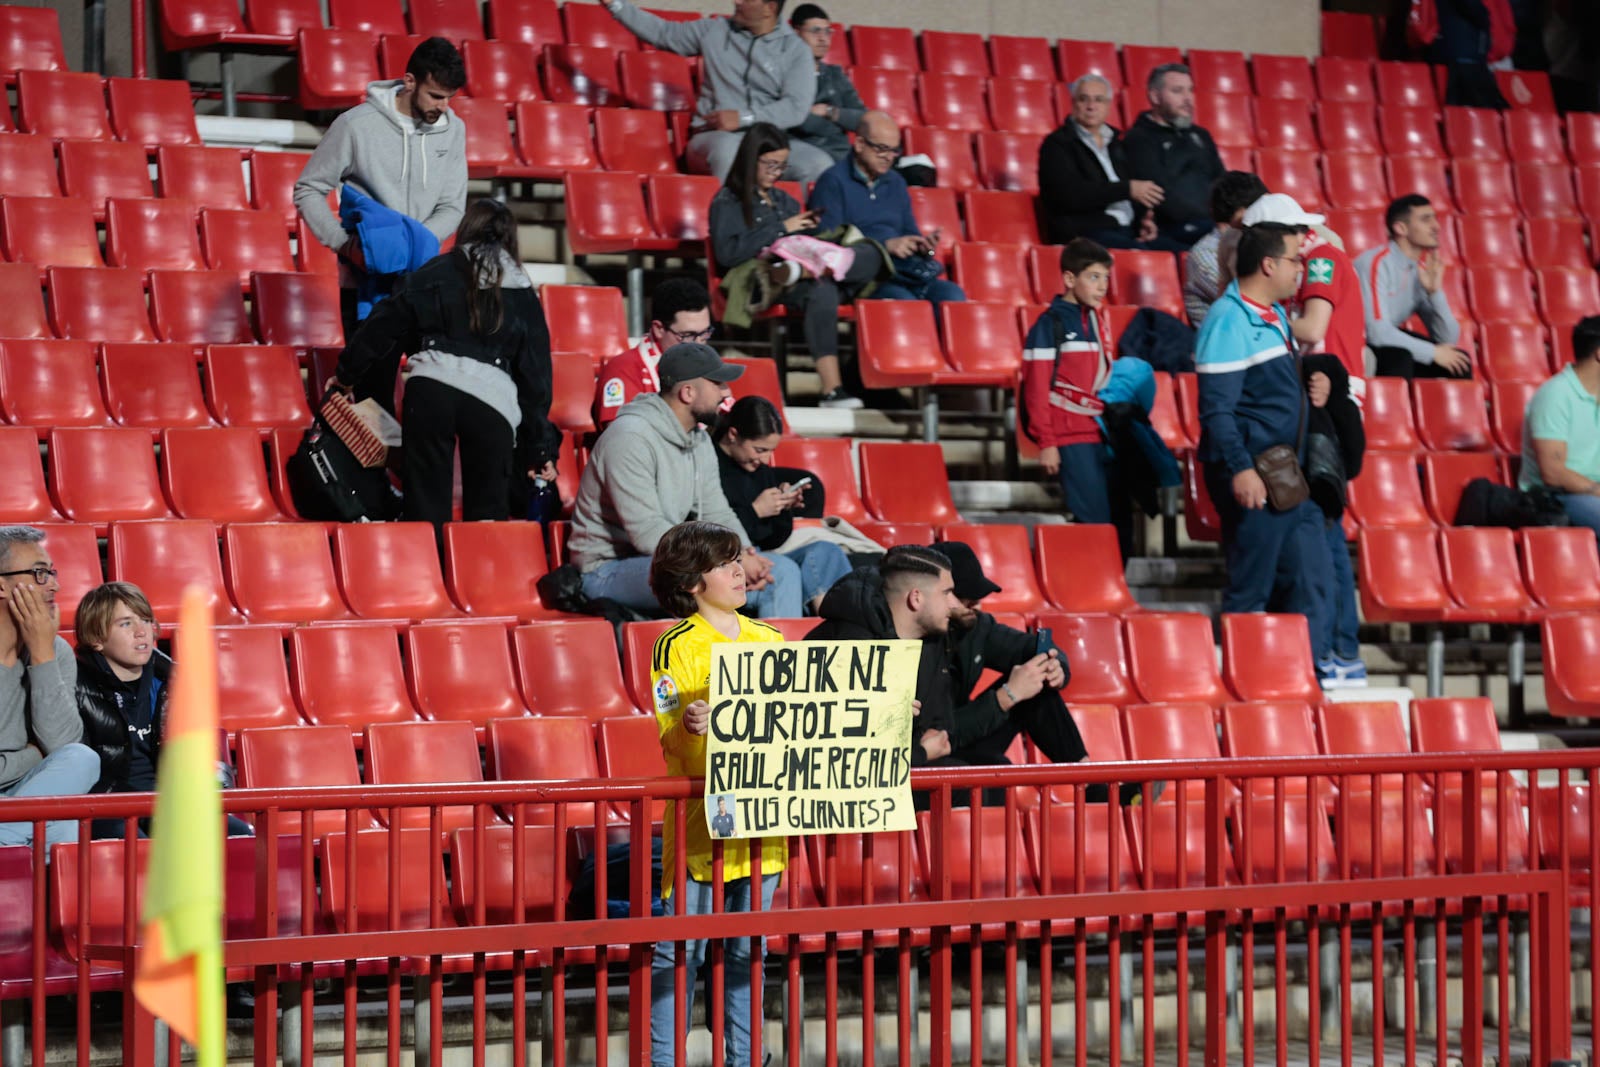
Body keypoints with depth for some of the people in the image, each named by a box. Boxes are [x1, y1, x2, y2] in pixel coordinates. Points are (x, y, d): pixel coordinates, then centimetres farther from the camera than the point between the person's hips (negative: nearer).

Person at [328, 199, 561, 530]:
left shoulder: (436, 274, 13)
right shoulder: (524, 297, 15)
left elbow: (383, 327, 15)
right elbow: (536, 376, 14)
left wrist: (346, 373, 30)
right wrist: (541, 449, 17)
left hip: (431, 387, -1)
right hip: (493, 399, 1)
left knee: (425, 507, 1)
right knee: (488, 513, 9)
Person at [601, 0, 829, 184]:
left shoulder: (796, 49, 4)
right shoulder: (714, 31, 13)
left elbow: (797, 107, -8)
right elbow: (661, 32, 21)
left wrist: (744, 118, -19)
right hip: (714, 137, 0)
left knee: (820, 164, -30)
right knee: (729, 146, -39)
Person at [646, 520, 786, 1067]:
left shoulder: (769, 640, 11)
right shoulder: (677, 645, -6)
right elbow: (669, 736, -11)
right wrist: (689, 723, -32)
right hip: (699, 820, -5)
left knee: (747, 950, 11)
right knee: (679, 952, -3)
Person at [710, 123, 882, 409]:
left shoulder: (783, 200, 29)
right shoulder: (728, 201, 8)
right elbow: (726, 254, -9)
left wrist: (810, 230, 5)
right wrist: (781, 229, -7)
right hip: (752, 283, -6)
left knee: (870, 255, -22)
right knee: (821, 291, -39)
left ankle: (791, 272, -45)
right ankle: (831, 388, -50)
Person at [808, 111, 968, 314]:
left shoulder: (896, 184, 25)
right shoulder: (833, 181, 4)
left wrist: (922, 245, 1)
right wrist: (887, 245, -14)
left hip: (903, 272, 6)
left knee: (952, 295, -23)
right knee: (904, 300, -36)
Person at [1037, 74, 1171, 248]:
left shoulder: (1117, 142, 23)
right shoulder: (1057, 144, 2)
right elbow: (1071, 195, -13)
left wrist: (1144, 218, 1)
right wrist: (1128, 189, -13)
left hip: (1128, 230, 7)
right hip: (1083, 232, -7)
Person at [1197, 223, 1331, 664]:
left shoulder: (1275, 315, 14)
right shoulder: (1229, 320, -15)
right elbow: (1216, 408, -20)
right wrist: (1240, 469, -26)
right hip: (1253, 478, -9)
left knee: (1309, 575, 11)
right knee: (1250, 590, -2)